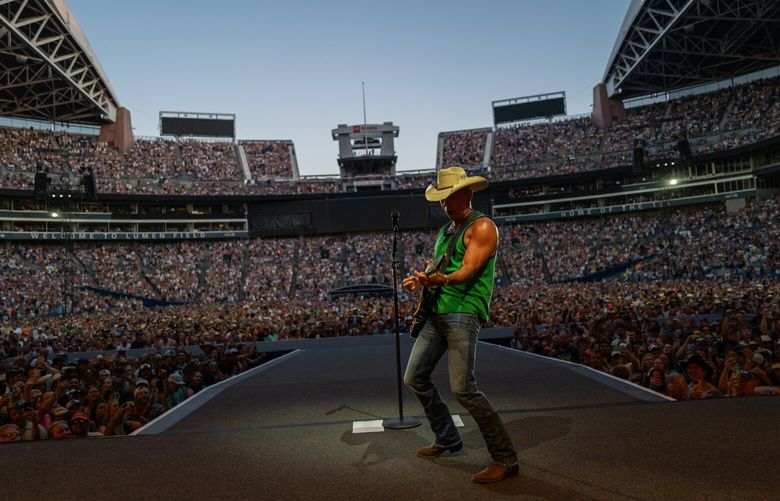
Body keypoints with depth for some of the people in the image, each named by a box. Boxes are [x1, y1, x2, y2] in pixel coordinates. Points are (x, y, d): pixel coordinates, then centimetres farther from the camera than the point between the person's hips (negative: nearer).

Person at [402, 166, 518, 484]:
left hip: (464, 312, -9)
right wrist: (420, 280, -1)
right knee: (415, 378, 11)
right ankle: (447, 439, 29)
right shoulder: (445, 232, 20)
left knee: (462, 388, -16)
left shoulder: (482, 227, -6)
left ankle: (505, 459, -1)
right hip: (436, 311, 9)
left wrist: (441, 279, -37)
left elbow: (467, 271, -17)